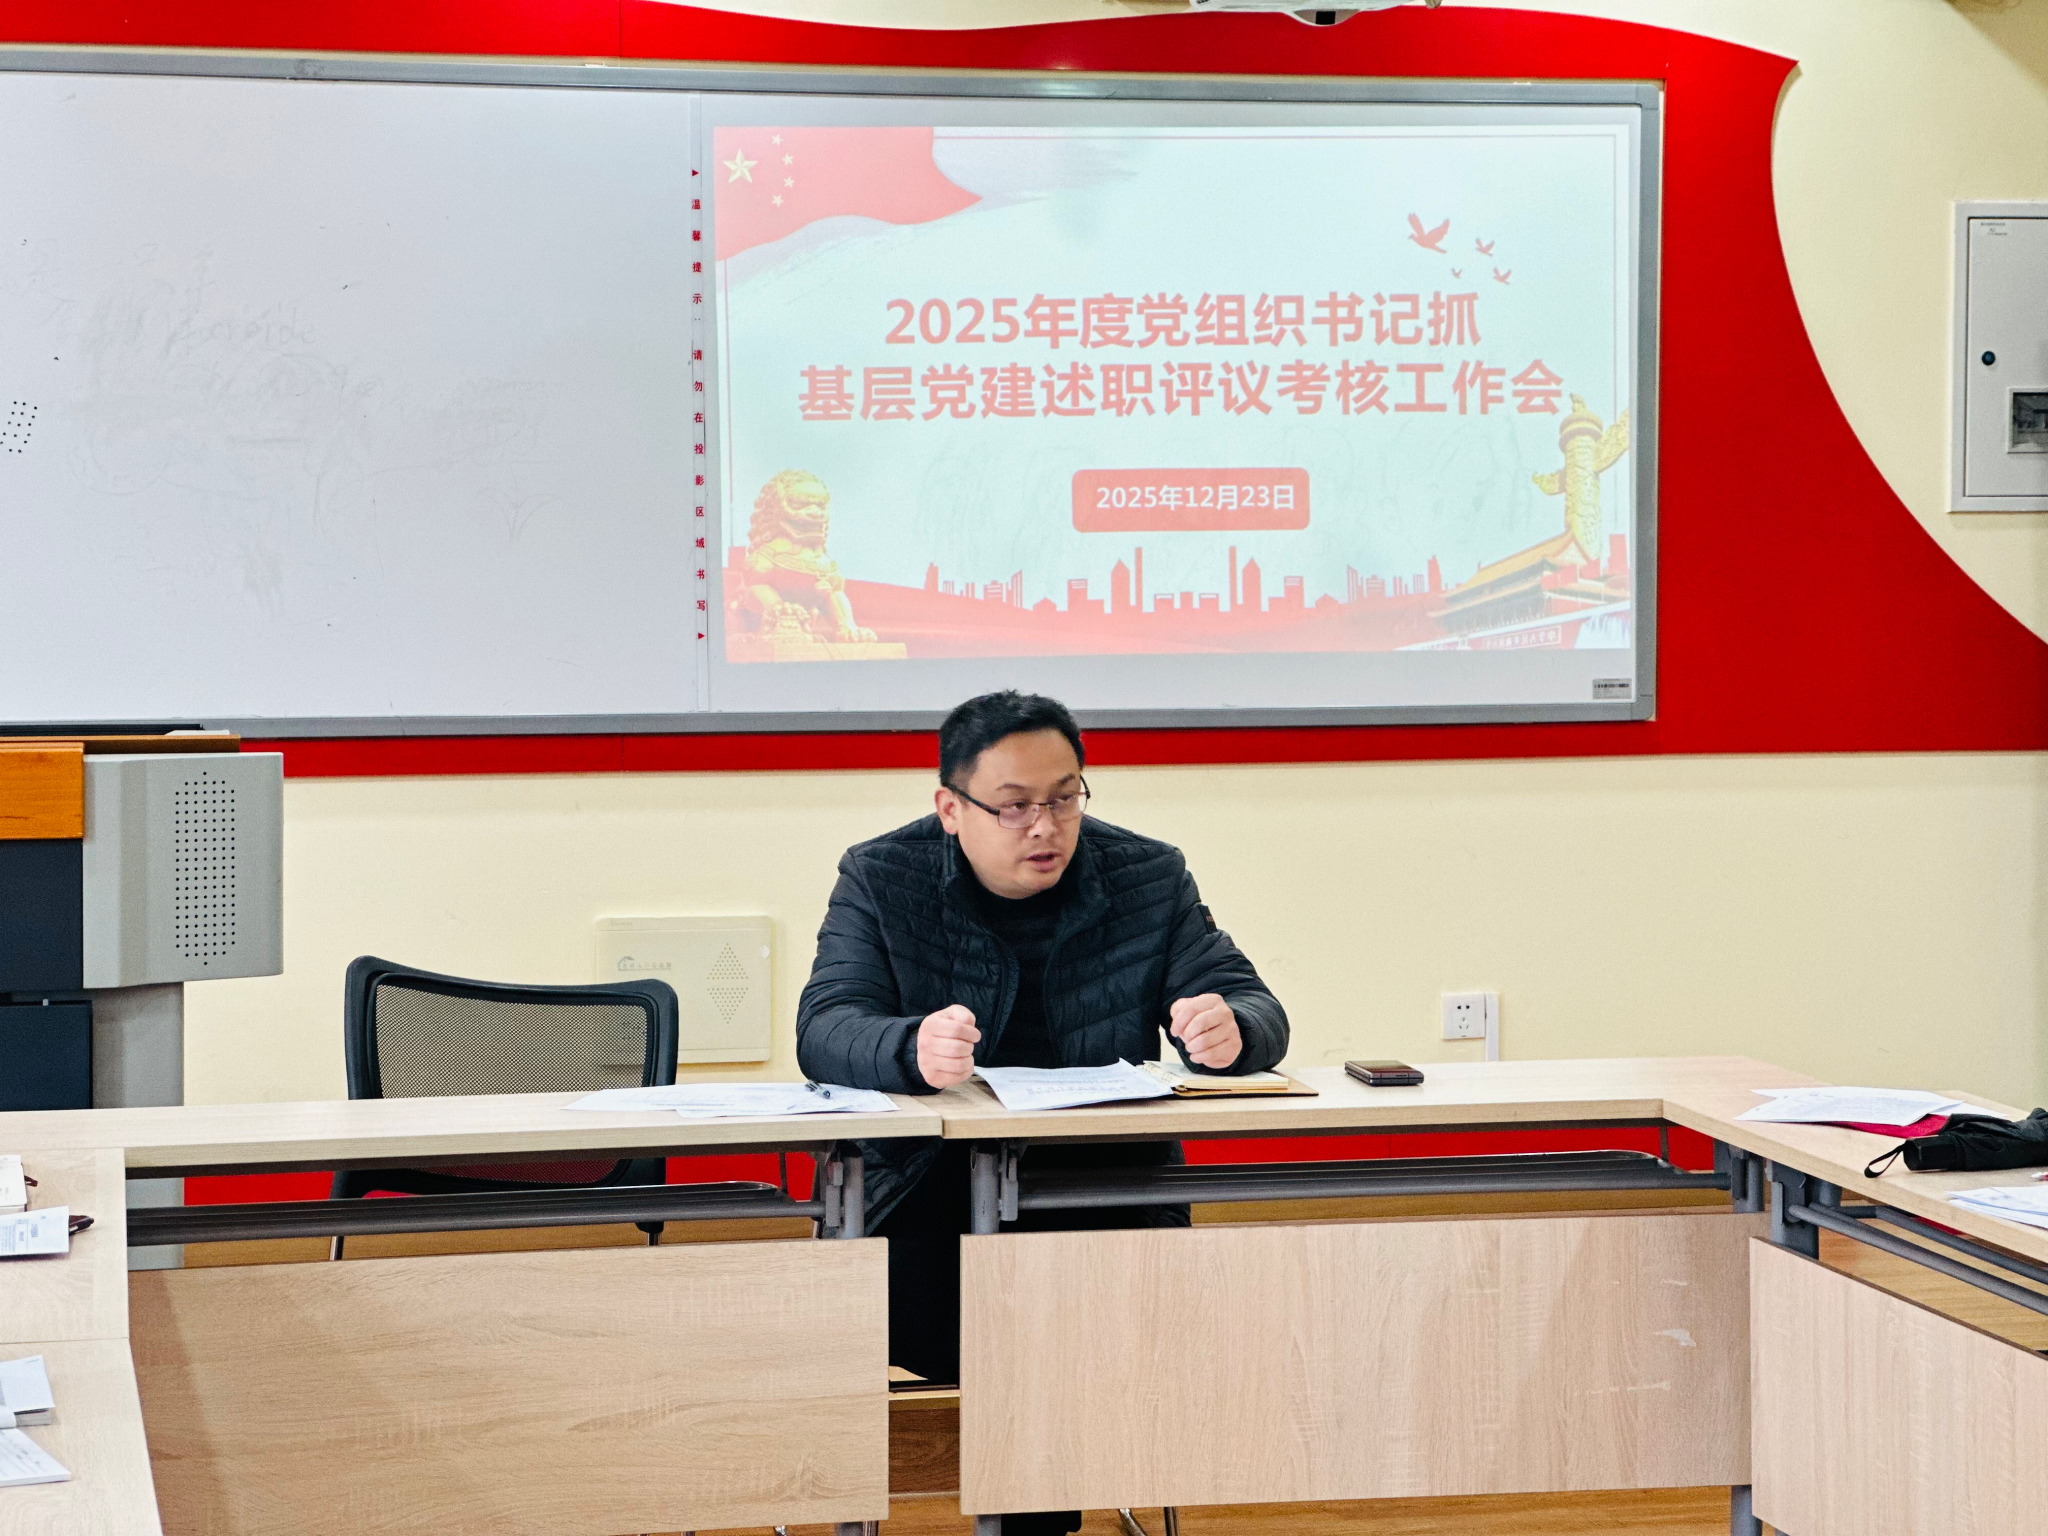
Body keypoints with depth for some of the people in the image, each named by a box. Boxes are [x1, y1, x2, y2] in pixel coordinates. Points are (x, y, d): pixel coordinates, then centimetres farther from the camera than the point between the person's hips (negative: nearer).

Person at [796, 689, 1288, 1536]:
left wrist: (1229, 1031, -23)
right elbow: (824, 1030, -11)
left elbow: (1257, 1012, 4)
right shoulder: (881, 880, 2)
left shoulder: (1149, 877, 8)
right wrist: (912, 1052, -35)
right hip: (931, 1190, -1)